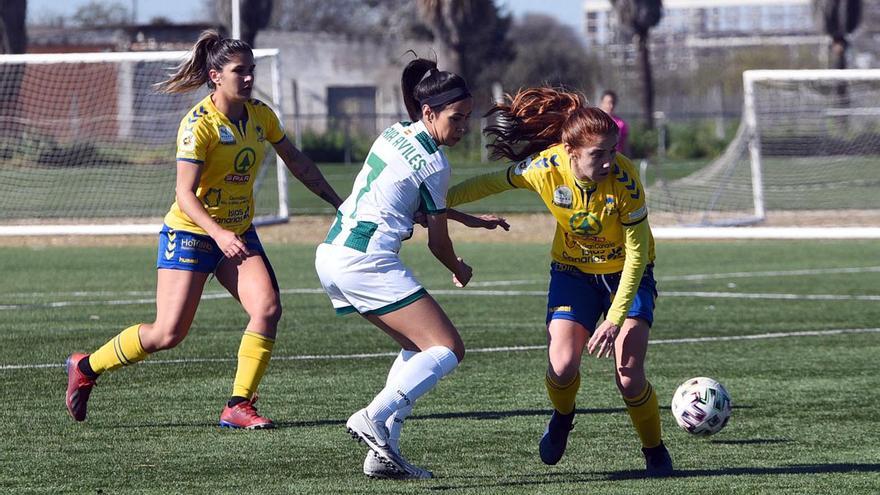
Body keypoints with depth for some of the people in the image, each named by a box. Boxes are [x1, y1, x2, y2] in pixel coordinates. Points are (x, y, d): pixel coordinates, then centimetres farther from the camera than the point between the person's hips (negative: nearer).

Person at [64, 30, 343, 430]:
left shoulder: (259, 115, 1)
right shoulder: (199, 124, -19)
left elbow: (296, 161, 15)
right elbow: (185, 194, -24)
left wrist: (337, 202, 14)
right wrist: (219, 234, -37)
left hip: (238, 234, 6)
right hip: (190, 233, -6)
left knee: (267, 308, -17)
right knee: (168, 334, -7)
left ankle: (239, 406, -9)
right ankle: (86, 367, 15)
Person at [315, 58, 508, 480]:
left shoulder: (395, 133, 14)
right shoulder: (434, 163, -10)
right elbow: (437, 241, 0)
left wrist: (472, 220, 33)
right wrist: (459, 271, 20)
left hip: (331, 253, 9)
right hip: (367, 261, -9)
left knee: (417, 347, 19)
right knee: (448, 349, -8)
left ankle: (383, 455, 9)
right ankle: (374, 419, -22)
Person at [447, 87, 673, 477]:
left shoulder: (624, 179, -30)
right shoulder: (544, 168, -25)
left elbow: (636, 253, -23)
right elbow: (493, 183, -3)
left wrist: (615, 319, -27)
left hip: (627, 273, -2)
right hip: (573, 271, 2)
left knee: (629, 376, -15)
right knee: (562, 367, -17)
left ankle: (655, 452, 11)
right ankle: (562, 417, 19)